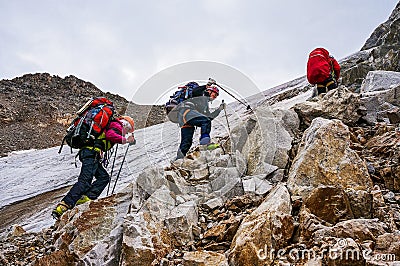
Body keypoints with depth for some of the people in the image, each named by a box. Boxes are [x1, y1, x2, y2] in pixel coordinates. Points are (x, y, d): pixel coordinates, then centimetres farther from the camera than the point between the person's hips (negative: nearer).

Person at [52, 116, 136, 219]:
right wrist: (124, 140, -13)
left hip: (86, 152, 10)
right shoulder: (117, 126, 3)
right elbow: (110, 135, -17)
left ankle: (86, 198, -9)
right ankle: (62, 207, -26)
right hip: (91, 153, -10)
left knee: (104, 177, 7)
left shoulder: (111, 125, 31)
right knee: (84, 181, -18)